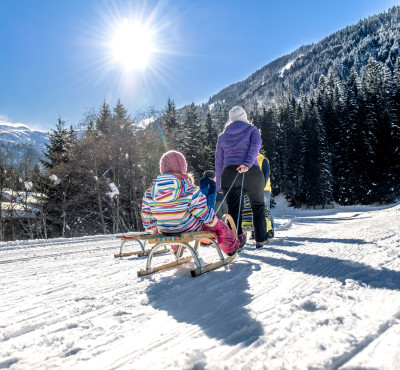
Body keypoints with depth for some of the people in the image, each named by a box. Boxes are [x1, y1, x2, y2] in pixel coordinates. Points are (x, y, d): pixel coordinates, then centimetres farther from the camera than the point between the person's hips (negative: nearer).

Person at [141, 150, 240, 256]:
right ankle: (231, 247, 44)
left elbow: (148, 222, -3)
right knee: (219, 224, 21)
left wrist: (158, 231, 17)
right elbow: (206, 215, -15)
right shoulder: (190, 191, -23)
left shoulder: (149, 194, -12)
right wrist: (216, 225, 6)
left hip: (165, 233, 5)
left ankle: (176, 249, 63)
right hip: (190, 231, -5)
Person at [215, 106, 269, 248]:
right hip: (252, 172, -1)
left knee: (234, 209, 0)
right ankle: (260, 239, 16)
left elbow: (218, 161, 18)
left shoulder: (223, 136, 20)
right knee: (258, 206, 15)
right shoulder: (252, 130, 12)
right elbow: (255, 146, -9)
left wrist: (219, 185, 22)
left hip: (229, 173, 2)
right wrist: (247, 164, -22)